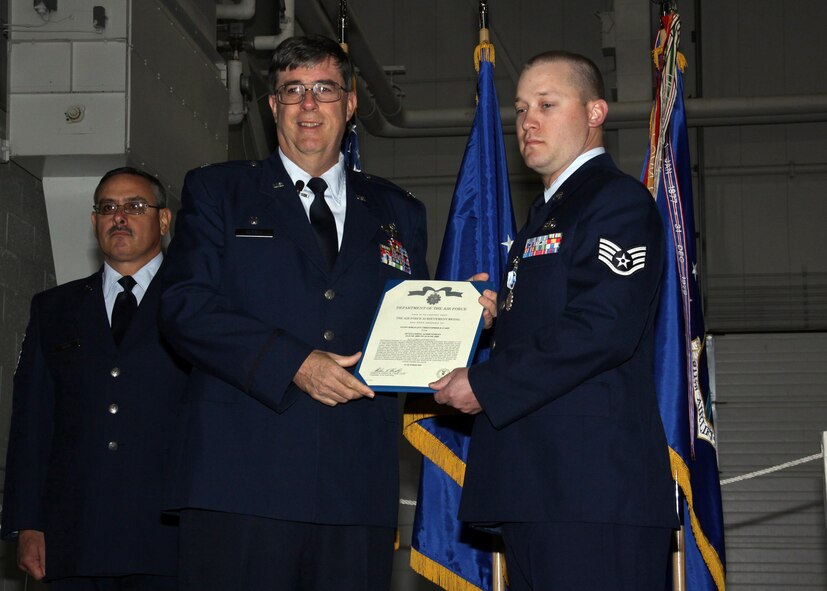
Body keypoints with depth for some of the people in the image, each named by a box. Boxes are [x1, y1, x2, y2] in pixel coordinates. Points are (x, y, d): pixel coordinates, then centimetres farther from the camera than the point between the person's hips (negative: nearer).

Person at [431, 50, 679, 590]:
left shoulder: (619, 201, -6)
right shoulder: (546, 214, 25)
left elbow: (602, 329, -19)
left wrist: (486, 386, -15)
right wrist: (496, 314, 7)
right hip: (534, 484, 10)